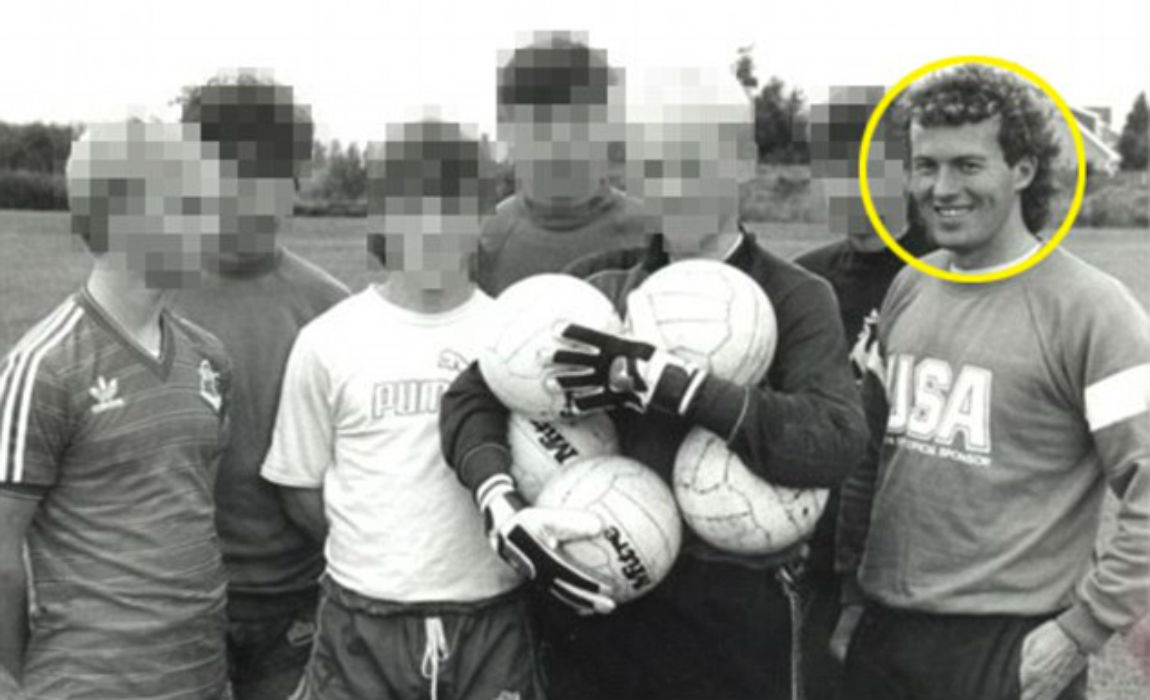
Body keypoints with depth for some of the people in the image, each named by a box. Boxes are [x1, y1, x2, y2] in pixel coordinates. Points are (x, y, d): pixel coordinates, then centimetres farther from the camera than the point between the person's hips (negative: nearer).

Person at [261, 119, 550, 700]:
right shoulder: (328, 339, -2)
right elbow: (299, 484, 6)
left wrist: (487, 550, -5)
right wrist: (374, 553, 0)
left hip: (493, 623, 1)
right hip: (361, 624, 0)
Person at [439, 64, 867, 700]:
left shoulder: (794, 300, -3)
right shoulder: (597, 283, 6)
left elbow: (834, 443, -20)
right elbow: (472, 394, 2)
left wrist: (660, 381, -25)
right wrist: (502, 501, -16)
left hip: (730, 612, -2)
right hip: (594, 601, 3)